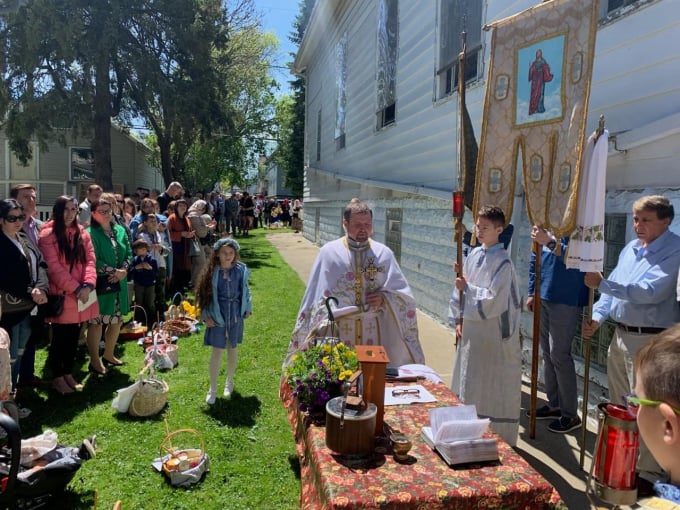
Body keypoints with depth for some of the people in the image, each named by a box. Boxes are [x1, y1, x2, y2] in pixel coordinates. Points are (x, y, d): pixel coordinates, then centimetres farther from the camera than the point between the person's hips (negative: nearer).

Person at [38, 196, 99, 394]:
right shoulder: (48, 235, -8)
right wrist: (75, 288, -18)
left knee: (73, 337, 13)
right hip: (61, 296, -5)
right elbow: (54, 267, -14)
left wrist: (88, 285, -13)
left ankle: (68, 373, 26)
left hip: (82, 294, 5)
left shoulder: (82, 233, 10)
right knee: (60, 338, 4)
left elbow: (90, 260, 3)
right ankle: (57, 377, 18)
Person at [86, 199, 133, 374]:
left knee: (117, 321, 14)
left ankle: (108, 355, 31)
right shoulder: (90, 234, -9)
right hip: (99, 284, -6)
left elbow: (129, 254, 9)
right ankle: (95, 361, 12)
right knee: (96, 322, 0)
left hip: (119, 284, 7)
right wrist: (114, 271, -16)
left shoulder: (120, 231, 10)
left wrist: (123, 271, -8)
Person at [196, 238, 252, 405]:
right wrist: (206, 316, -9)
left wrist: (247, 308, 2)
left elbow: (245, 290, 5)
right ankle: (213, 389, 16)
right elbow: (206, 295, -5)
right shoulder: (212, 271, -10)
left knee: (233, 348, 15)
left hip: (235, 315, 2)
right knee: (217, 351, 3)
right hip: (218, 315, -1)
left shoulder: (241, 270, -7)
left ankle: (229, 382, 35)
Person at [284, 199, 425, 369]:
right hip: (338, 330, -1)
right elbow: (316, 294, 4)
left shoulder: (384, 253, 4)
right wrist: (321, 325, -1)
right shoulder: (329, 252, 0)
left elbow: (403, 293, 7)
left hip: (374, 331, 1)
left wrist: (384, 298, -11)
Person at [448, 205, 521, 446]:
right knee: (470, 386, 17)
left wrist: (467, 287, -12)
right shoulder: (474, 255, 6)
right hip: (471, 330, 8)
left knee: (494, 388, 4)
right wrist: (458, 319, 7)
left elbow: (492, 300, -21)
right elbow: (462, 288, 12)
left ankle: (499, 440, 20)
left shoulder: (502, 263, -16)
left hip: (493, 333, -7)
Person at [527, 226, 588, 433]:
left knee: (559, 354, -3)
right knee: (547, 353, 15)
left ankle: (570, 414, 11)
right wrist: (532, 292, 13)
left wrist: (550, 242, -43)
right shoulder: (544, 225, 9)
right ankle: (553, 404, 30)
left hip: (566, 301, -7)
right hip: (543, 297, 8)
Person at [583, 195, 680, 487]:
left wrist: (601, 284, -27)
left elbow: (651, 292, -27)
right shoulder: (631, 248, 10)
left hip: (650, 339, -8)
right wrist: (597, 317, 0)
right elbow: (614, 287, 13)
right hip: (620, 334, 8)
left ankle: (647, 473, 16)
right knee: (619, 404, 19)